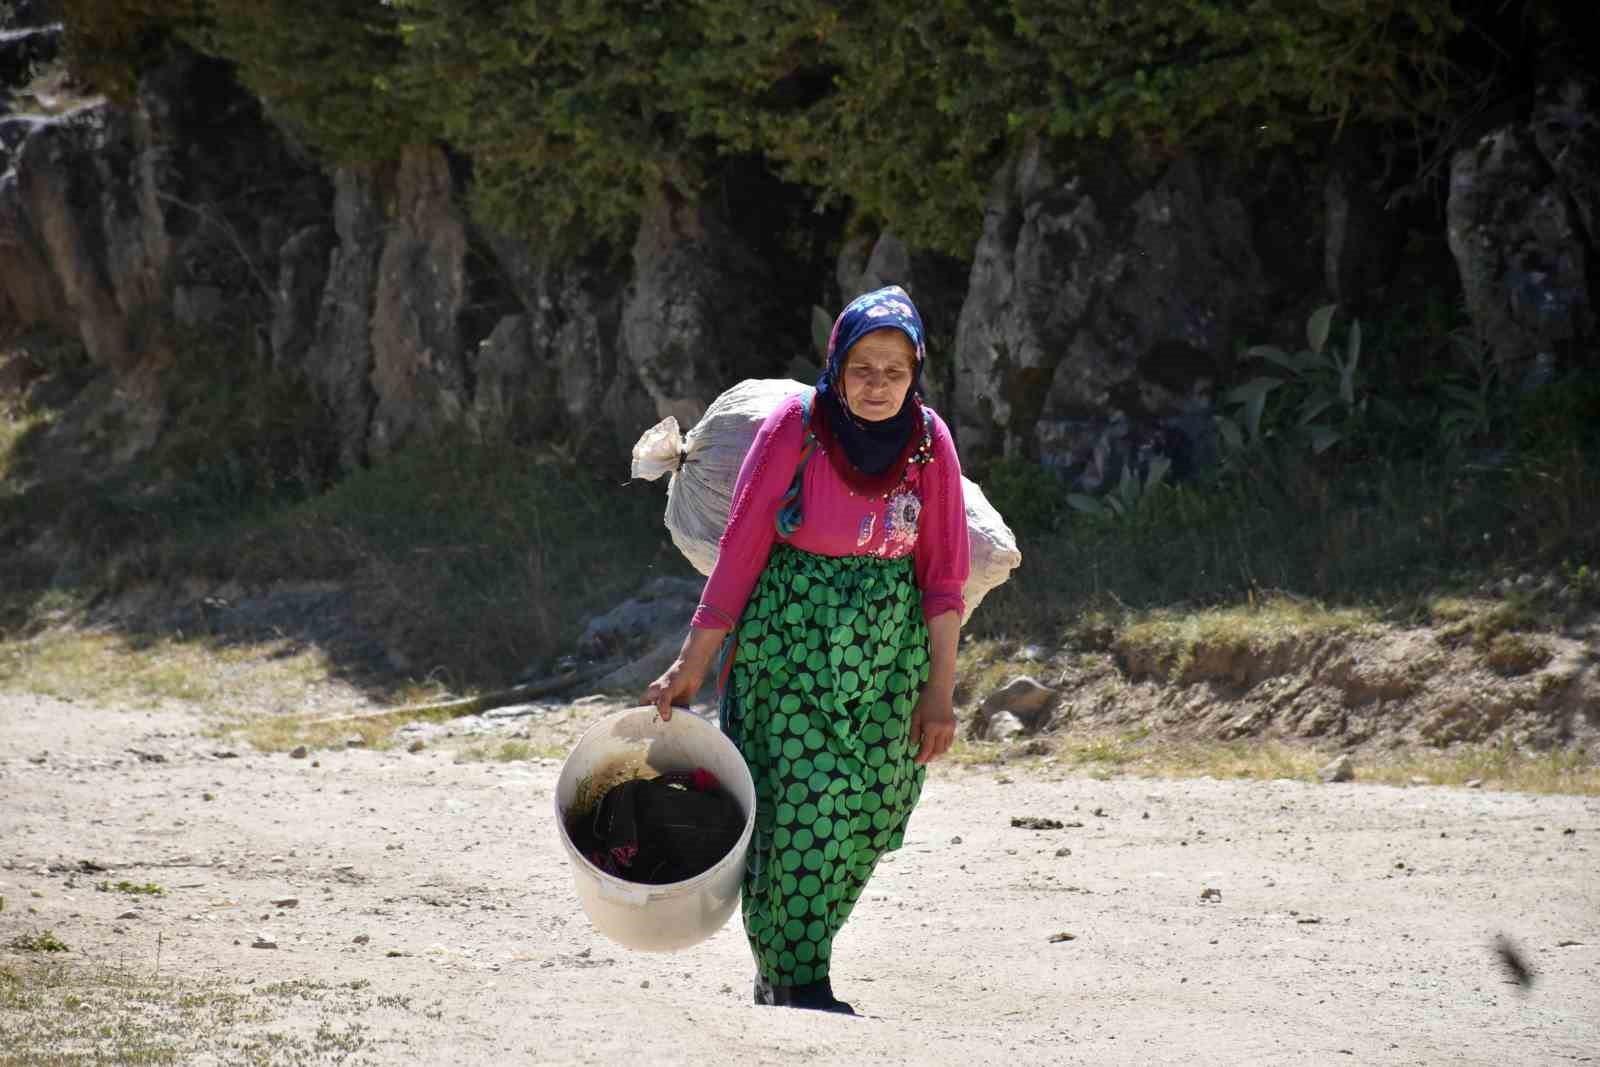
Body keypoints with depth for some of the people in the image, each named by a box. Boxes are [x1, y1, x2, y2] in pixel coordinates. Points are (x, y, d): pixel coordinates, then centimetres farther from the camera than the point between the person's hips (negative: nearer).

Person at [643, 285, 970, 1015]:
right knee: (801, 803, -12)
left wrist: (940, 689, -1)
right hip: (788, 640, -3)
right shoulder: (796, 427, -10)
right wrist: (692, 666, -7)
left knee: (862, 817, 1)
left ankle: (789, 957, 19)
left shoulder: (929, 441, -2)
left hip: (887, 647, 3)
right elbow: (740, 550, -7)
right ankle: (796, 983, -5)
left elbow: (943, 573, 2)